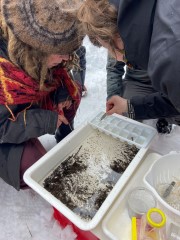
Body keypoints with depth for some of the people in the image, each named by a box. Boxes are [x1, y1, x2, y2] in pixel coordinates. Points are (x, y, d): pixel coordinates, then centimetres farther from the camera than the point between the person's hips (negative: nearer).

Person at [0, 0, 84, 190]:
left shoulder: (38, 57, -20)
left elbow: (56, 74, 0)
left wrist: (62, 92, -19)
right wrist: (46, 122, -31)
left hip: (30, 103, 7)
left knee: (72, 92, -6)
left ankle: (65, 138, 15)